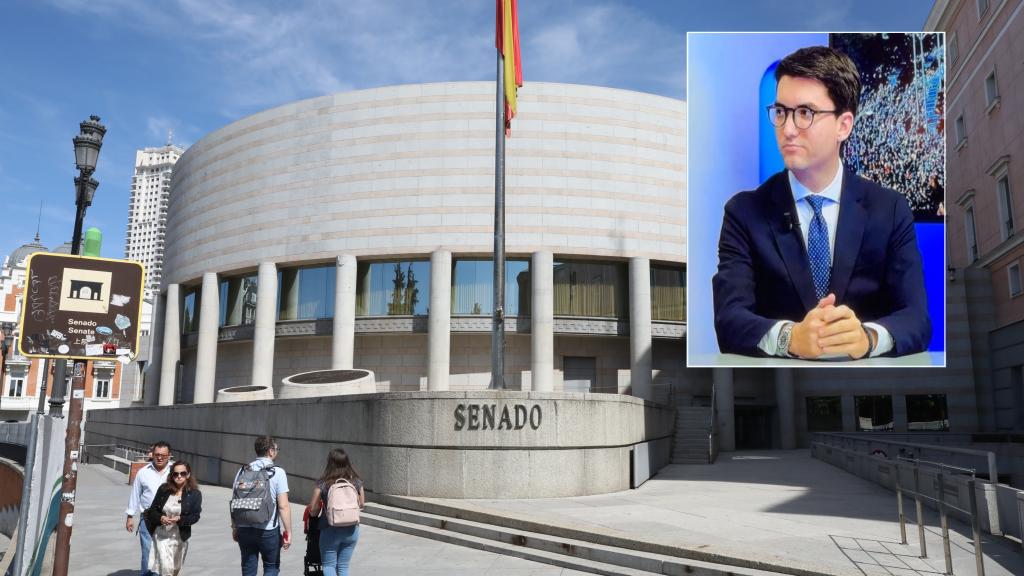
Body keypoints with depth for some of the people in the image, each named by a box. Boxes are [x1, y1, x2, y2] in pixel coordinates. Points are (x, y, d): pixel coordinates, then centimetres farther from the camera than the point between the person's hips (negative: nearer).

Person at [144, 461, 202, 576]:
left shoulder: (195, 494, -7)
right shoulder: (164, 489, -3)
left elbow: (195, 516, -8)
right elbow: (153, 509, 3)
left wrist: (180, 519, -24)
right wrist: (160, 518, -17)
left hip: (180, 536, 1)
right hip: (161, 534, 0)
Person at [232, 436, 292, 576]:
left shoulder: (243, 471, 3)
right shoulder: (277, 472, -10)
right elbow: (283, 506, -14)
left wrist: (234, 527, 18)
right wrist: (288, 532, -8)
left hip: (244, 529, 4)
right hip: (268, 531, -4)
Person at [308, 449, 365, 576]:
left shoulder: (323, 483, -13)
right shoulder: (356, 481, -3)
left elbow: (313, 508, -9)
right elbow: (361, 504, 9)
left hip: (330, 530, -3)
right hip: (351, 530, 3)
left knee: (328, 565, 13)